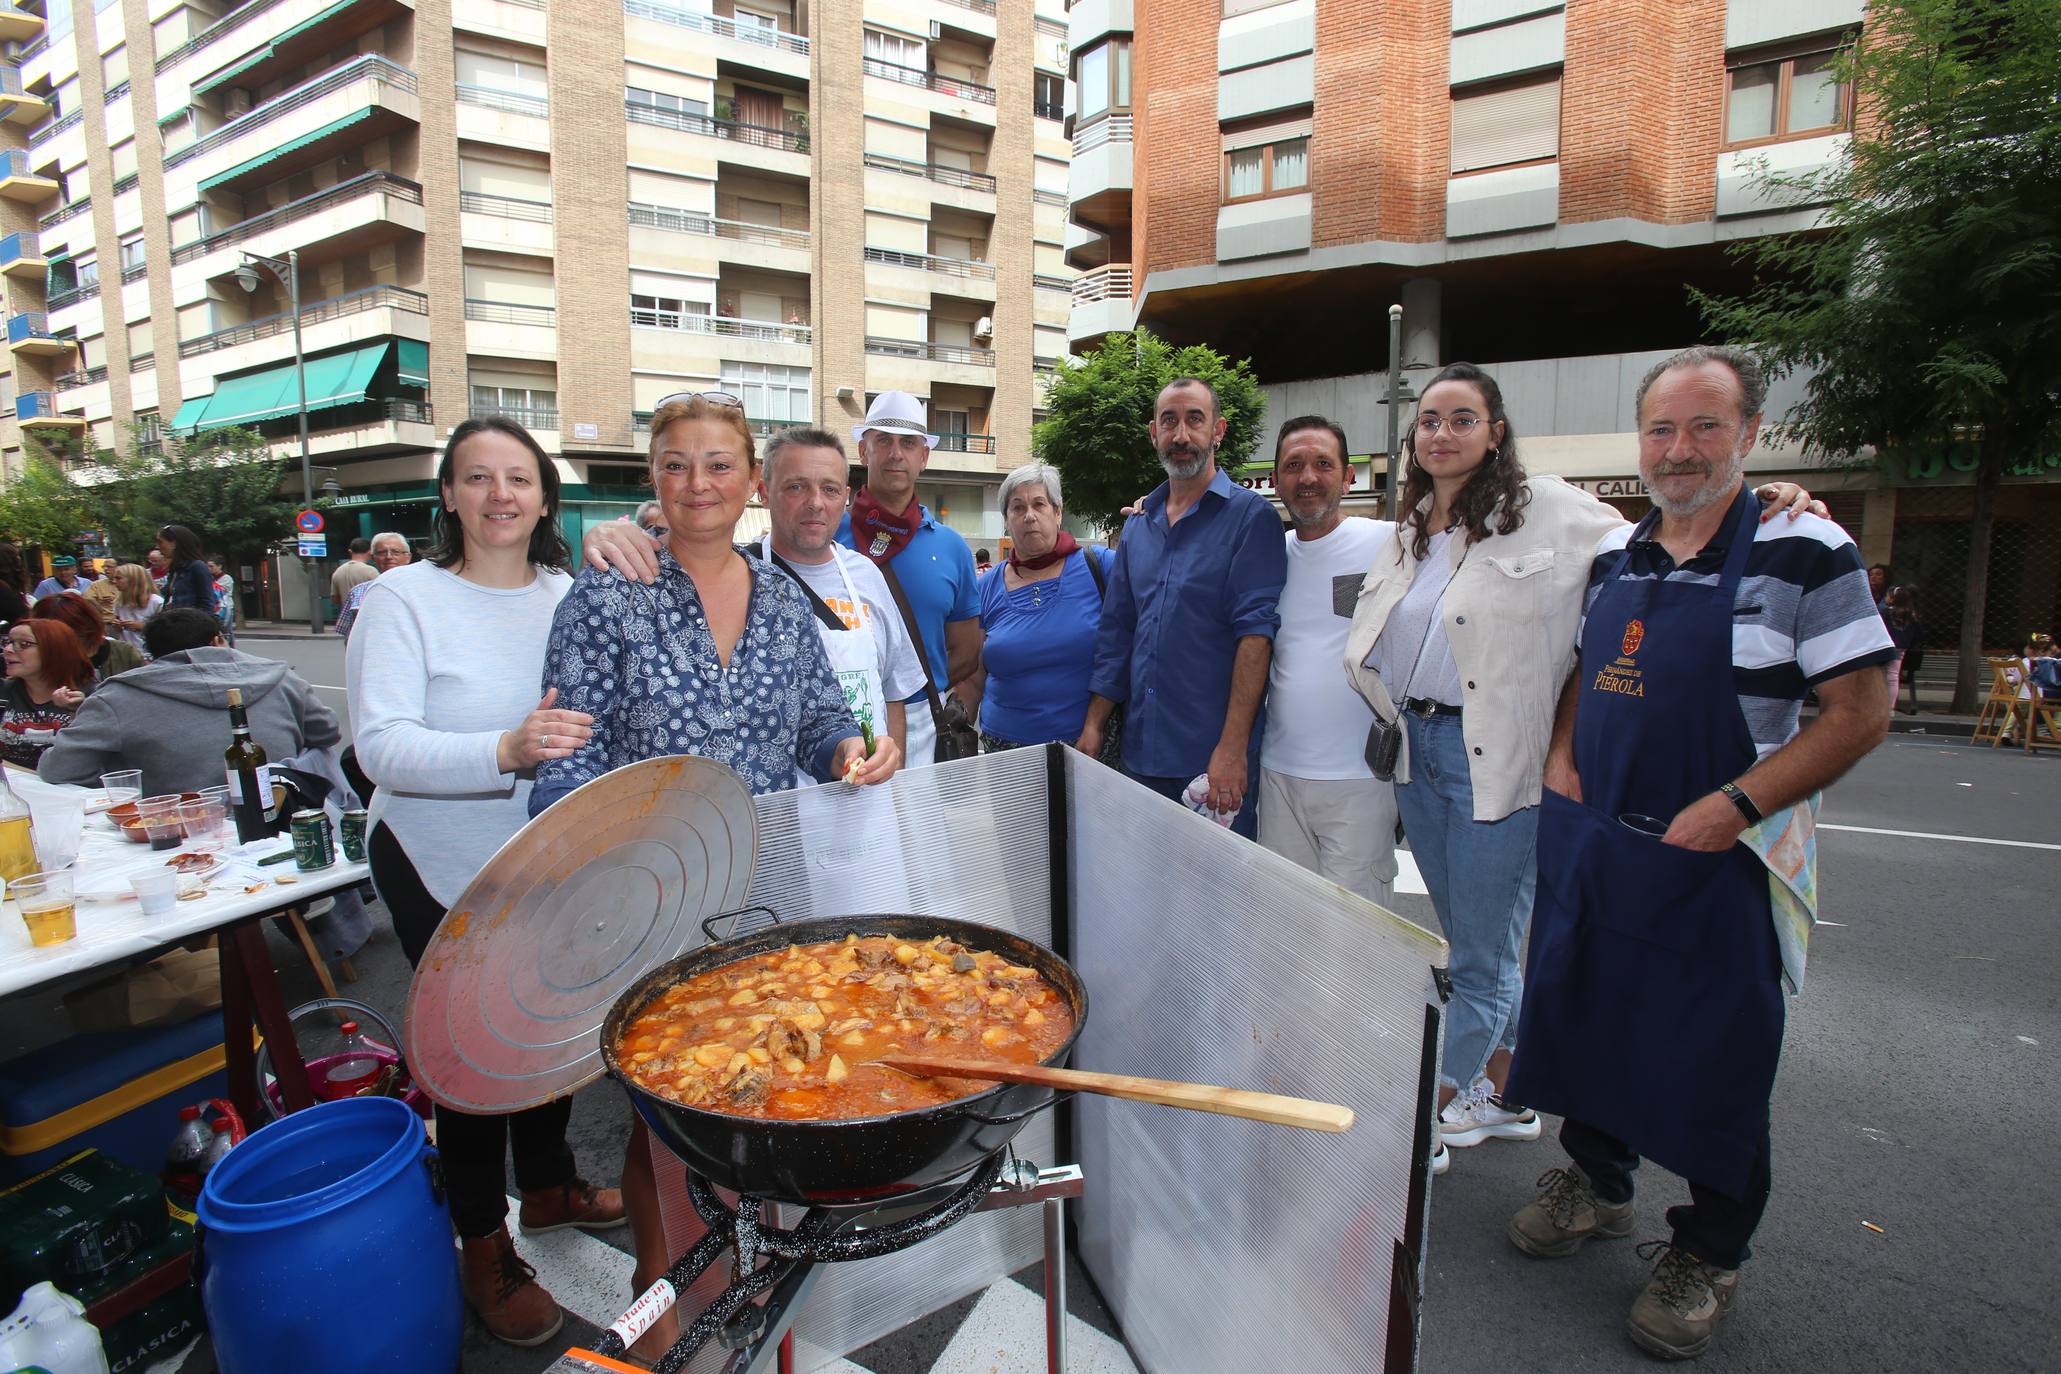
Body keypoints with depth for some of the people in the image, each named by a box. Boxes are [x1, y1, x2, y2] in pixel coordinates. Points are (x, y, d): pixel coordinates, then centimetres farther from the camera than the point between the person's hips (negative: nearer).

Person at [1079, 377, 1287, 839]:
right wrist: (1093, 725, 8)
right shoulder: (1138, 526, 13)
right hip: (1141, 751, 6)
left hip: (1215, 759, -5)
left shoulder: (1249, 515, -6)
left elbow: (1255, 631, -14)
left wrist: (1233, 747, -21)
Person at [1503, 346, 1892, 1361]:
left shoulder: (1805, 552, -11)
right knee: (1586, 1020, 18)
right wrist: (1561, 757, 1)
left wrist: (1735, 805, -21)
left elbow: (1861, 710, -12)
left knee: (1715, 1062, 8)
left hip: (1719, 860, -5)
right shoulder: (1614, 554, 6)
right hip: (1591, 843, 6)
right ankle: (1596, 1185, 41)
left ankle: (1706, 1258, 31)